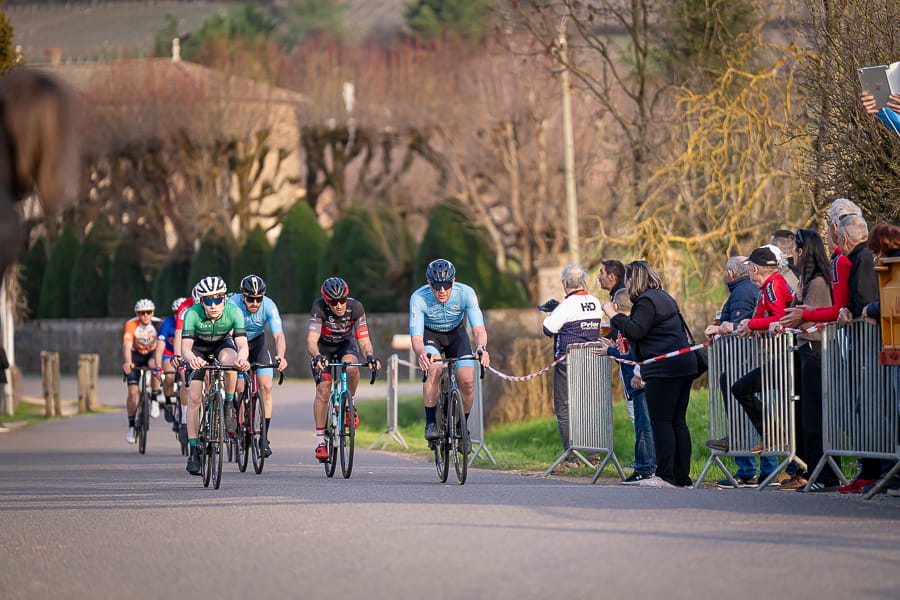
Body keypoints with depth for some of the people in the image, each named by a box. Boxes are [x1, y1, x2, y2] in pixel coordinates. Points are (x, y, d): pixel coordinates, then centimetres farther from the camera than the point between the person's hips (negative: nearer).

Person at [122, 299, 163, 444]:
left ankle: (154, 400, -15)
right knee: (133, 391, -11)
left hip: (152, 354, 0)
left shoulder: (157, 324, -22)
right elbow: (127, 345, -35)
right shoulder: (131, 324, -25)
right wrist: (128, 362, -53)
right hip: (135, 356, 0)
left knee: (154, 365, -36)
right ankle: (132, 425, 4)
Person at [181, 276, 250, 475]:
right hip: (199, 349, 0)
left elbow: (242, 345, -37)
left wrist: (241, 358, -61)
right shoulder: (193, 314, -32)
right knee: (194, 398, -13)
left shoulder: (233, 312, -30)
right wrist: (191, 359, -63)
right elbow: (185, 347, -40)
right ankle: (194, 450, -6)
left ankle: (229, 404, -13)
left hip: (223, 345, 0)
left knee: (229, 359, -37)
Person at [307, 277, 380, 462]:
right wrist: (317, 356, -58)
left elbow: (363, 339, -27)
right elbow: (311, 341, -38)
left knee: (351, 367, -33)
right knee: (323, 389, -15)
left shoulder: (355, 307, -28)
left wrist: (370, 356, -47)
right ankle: (320, 441, -6)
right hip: (323, 346, -1)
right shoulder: (319, 308, -32)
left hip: (346, 343, 1)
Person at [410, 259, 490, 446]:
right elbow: (416, 337, -35)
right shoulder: (419, 298, -31)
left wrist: (481, 347, -55)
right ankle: (430, 424, -21)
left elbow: (479, 328, -33)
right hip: (430, 335, -2)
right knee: (433, 369, -33)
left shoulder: (465, 293, -29)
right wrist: (421, 353, -58)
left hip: (456, 334, 2)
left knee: (467, 381, -18)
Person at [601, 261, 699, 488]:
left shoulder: (647, 301, -8)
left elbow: (636, 331, -19)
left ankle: (665, 475, -10)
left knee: (661, 421, -7)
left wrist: (614, 315, -8)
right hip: (684, 365, 10)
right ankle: (682, 476, 8)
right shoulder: (664, 298, 22)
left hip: (663, 368, -10)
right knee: (677, 421, 9)